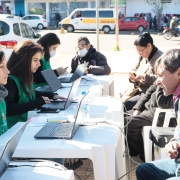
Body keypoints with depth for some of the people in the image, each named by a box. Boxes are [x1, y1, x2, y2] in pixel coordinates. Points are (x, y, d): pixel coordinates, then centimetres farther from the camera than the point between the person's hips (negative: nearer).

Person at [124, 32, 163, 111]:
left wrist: (144, 76, -23)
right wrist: (133, 75, 1)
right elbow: (134, 69, 24)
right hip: (137, 89, 9)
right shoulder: (142, 56, 14)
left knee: (125, 105, -25)